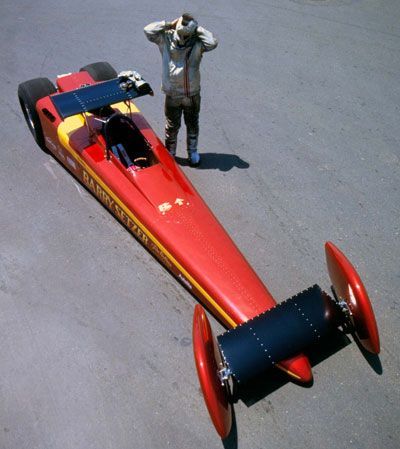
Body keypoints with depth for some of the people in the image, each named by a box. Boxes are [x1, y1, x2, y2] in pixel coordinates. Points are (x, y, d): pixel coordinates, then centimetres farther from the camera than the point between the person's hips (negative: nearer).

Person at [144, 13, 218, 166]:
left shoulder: (197, 43, -10)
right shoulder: (166, 39, -8)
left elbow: (213, 43, -27)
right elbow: (148, 30, -18)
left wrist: (198, 29, -18)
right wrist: (169, 24, -17)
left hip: (192, 94, 1)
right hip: (172, 95, 0)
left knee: (192, 125, 17)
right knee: (172, 126, 13)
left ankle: (192, 151, 36)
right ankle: (170, 153, 32)